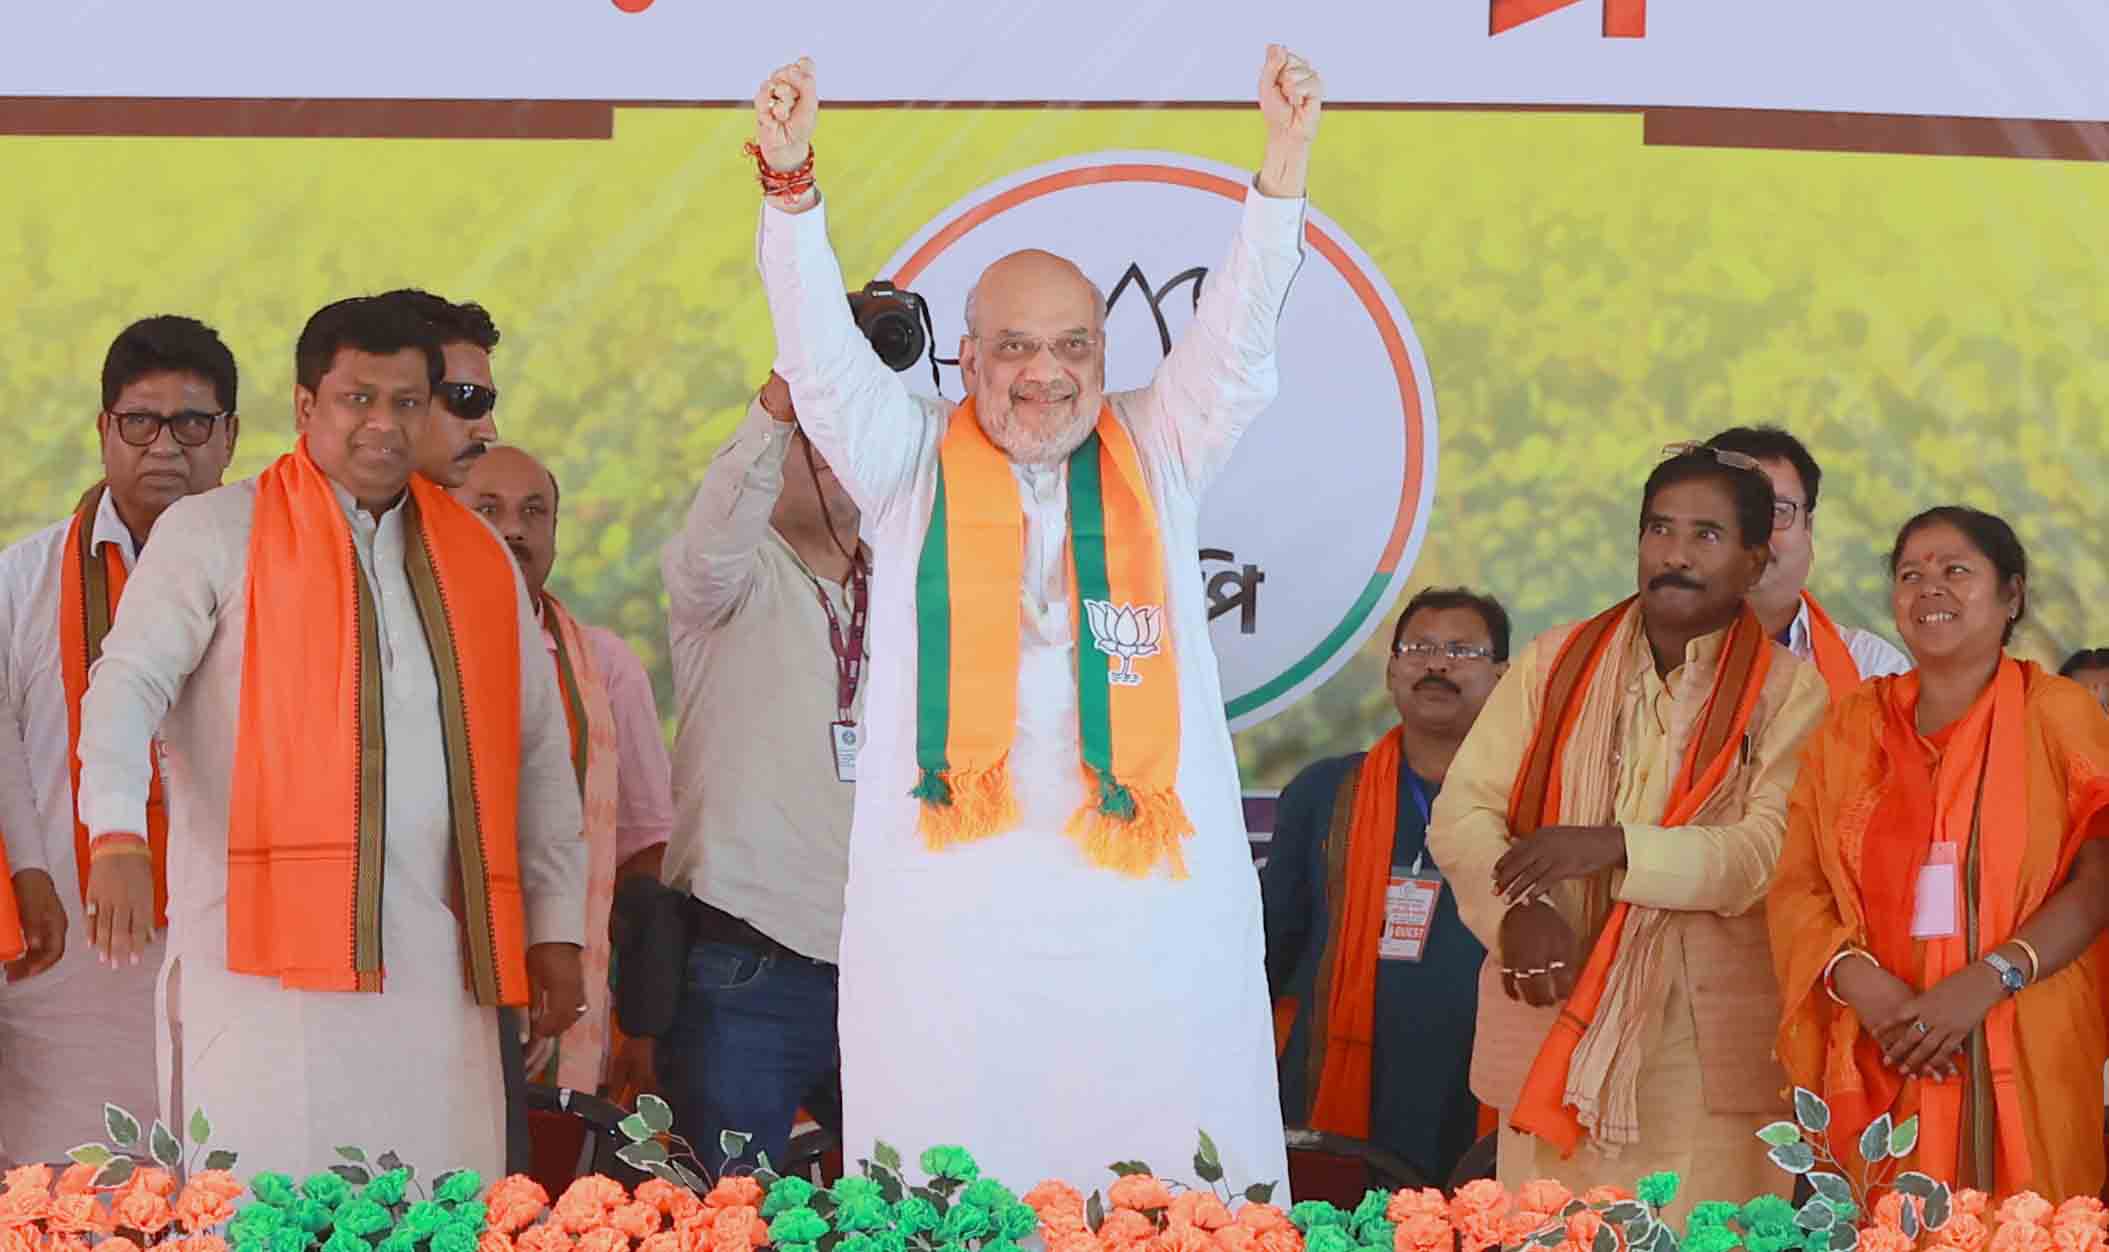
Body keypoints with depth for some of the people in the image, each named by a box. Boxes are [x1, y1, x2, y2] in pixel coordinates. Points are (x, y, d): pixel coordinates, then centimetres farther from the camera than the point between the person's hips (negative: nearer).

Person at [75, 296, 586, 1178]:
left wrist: (556, 928, 14)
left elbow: (539, 753, 21)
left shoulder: (479, 560, 18)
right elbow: (128, 685, -4)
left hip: (435, 967, 4)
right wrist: (118, 836, -21)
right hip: (265, 952, -4)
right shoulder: (212, 534, 6)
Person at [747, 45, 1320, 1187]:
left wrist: (1285, 163, -7)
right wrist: (789, 181, -13)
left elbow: (1236, 337, 5)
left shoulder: (1154, 457, 16)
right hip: (948, 889, -1)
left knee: (1166, 1198, -2)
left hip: (1148, 893, 1)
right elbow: (821, 355, 1)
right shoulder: (913, 463, 13)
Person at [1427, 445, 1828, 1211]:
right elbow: (1461, 814, 5)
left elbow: (1771, 854, -9)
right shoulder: (1554, 664, 10)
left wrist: (1615, 847, -18)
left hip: (1705, 1053, -2)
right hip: (1553, 1025, 2)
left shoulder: (1788, 691, 2)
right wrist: (1519, 909, -14)